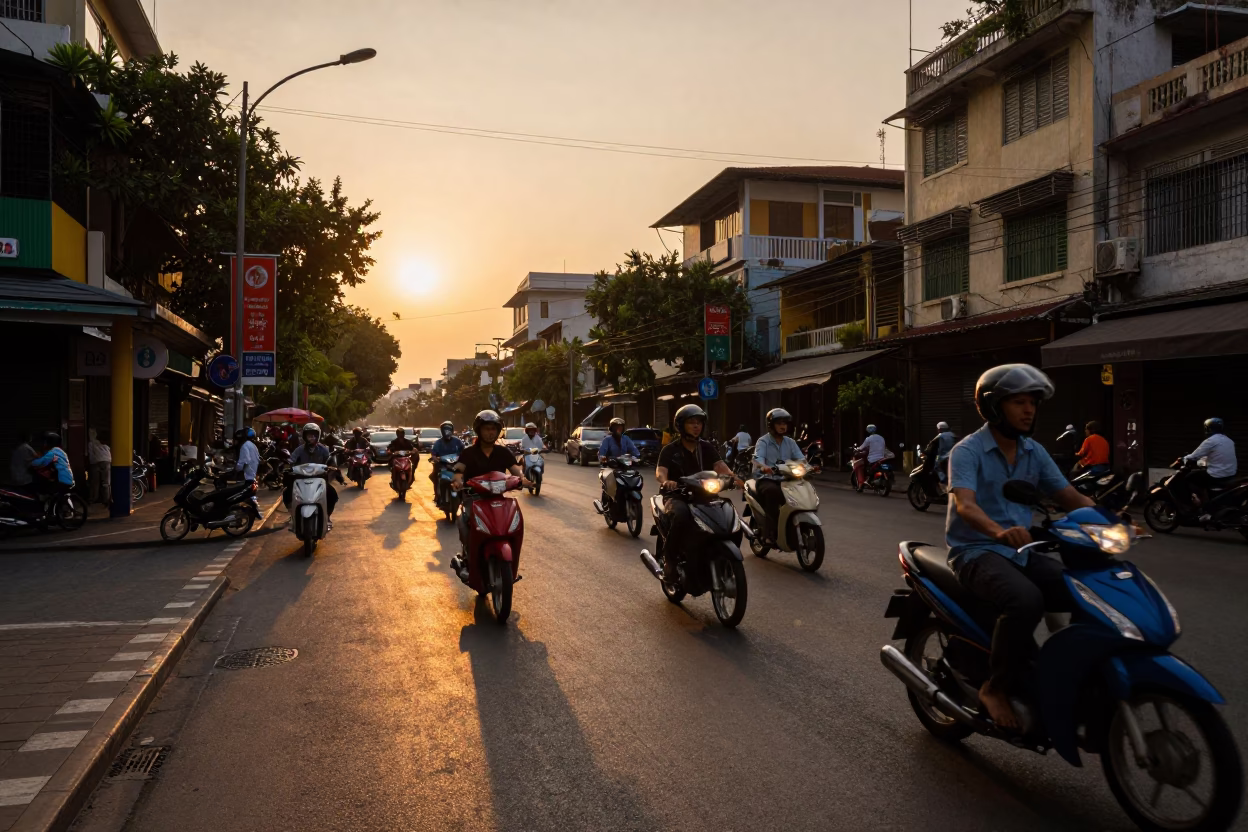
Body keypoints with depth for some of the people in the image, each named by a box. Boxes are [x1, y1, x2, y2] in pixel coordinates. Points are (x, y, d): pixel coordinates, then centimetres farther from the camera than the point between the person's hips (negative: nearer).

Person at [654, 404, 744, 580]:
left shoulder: (707, 448, 12)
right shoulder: (670, 450, 2)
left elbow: (719, 465, -5)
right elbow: (660, 471, -15)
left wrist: (732, 476, -27)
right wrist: (665, 481, -40)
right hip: (677, 496, -4)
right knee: (681, 514, -39)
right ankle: (670, 558, -24)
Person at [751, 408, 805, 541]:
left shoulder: (790, 442, 15)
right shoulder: (763, 441, -1)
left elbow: (800, 458, 1)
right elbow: (758, 457, -21)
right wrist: (763, 467, -45)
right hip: (766, 479, -5)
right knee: (773, 491, -37)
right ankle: (771, 531, -35)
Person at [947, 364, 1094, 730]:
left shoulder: (1034, 452, 10)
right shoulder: (967, 451, -11)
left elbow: (1070, 497, 9)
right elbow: (965, 504, -27)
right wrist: (999, 531, -48)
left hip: (1021, 551, 7)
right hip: (977, 552, -7)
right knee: (1026, 600, -34)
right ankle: (995, 688, -15)